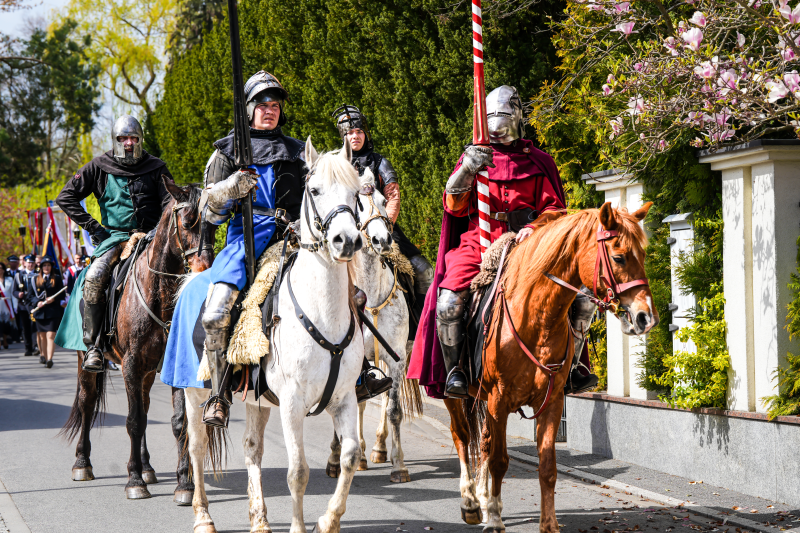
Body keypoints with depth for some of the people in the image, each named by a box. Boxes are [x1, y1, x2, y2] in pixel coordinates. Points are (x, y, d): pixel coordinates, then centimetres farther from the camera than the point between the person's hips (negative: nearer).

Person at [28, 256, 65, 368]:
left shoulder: (57, 278, 6)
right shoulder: (36, 280, 11)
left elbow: (62, 295, 5)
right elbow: (30, 295, 10)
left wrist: (53, 299, -14)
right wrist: (37, 302, -8)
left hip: (53, 311, -3)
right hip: (40, 311, 3)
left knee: (51, 335, -13)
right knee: (42, 336, 10)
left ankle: (49, 359, -21)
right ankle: (44, 356, 26)